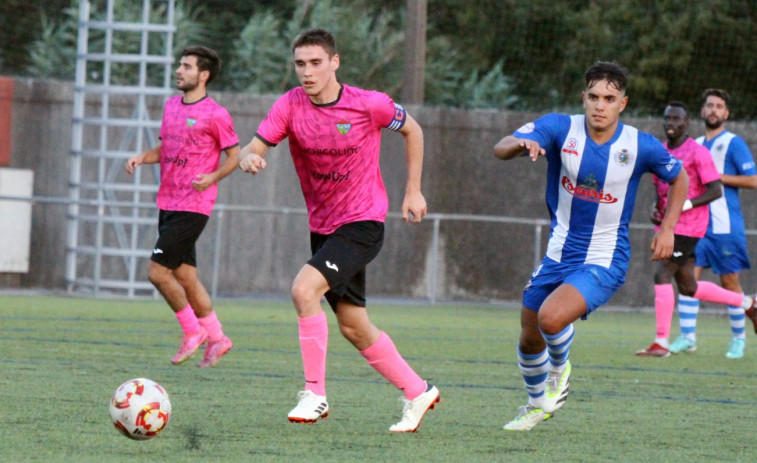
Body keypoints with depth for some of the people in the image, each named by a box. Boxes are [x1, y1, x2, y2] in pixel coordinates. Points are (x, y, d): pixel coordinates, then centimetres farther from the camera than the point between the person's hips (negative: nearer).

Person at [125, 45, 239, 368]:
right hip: (168, 204, 8)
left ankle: (193, 332, 4)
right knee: (184, 276, 10)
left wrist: (212, 177, -21)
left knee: (157, 271, -12)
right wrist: (142, 157, 3)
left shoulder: (215, 115, -10)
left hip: (192, 207, -8)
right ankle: (216, 338, 21)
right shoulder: (171, 106, 12)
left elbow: (234, 156, -5)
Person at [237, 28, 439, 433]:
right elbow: (254, 148, -15)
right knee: (354, 327, 11)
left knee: (304, 289, -25)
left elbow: (412, 130, 5)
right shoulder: (291, 106, -7)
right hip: (322, 227, 5)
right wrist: (249, 158, -39)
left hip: (363, 222, -5)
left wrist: (413, 190, 4)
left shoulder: (369, 105, -13)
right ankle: (417, 392, 28)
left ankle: (315, 394, -17)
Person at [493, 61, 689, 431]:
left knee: (551, 318, -28)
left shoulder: (641, 147, -12)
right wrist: (520, 144, -46)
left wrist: (667, 229, 0)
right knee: (530, 339, 14)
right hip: (559, 255, 4)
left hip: (604, 262, -4)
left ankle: (560, 370, 6)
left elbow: (679, 179, 9)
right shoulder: (561, 128, -11)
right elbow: (500, 149, -23)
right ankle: (537, 404, 44)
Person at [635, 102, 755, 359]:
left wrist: (685, 205, -22)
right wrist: (656, 209, 4)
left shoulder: (697, 152, -9)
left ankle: (661, 343, -12)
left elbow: (716, 190, -12)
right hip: (668, 225, 8)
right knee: (688, 287, 13)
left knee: (662, 275, -16)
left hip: (688, 226, -8)